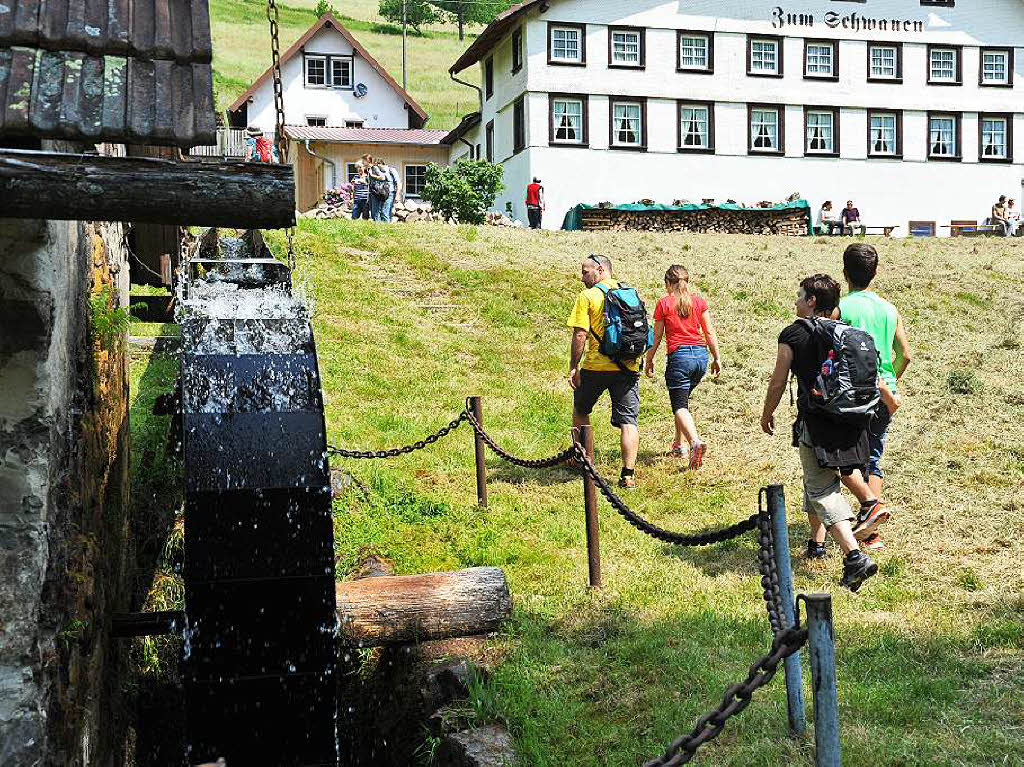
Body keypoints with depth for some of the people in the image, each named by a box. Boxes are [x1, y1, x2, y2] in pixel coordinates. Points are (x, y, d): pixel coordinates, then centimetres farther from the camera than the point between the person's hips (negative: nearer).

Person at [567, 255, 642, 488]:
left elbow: (580, 335, -11)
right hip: (628, 367, 3)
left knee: (580, 410, 21)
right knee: (628, 421, 1)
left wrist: (573, 367, -5)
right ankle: (628, 475, -7)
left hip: (596, 366, -3)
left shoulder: (587, 296, -4)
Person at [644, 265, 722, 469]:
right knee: (682, 398, 22)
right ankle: (679, 444, 25)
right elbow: (710, 332, 8)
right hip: (701, 355, 5)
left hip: (679, 356, -5)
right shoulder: (699, 301, 7)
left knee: (680, 405, -4)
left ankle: (695, 441, -29)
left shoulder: (664, 304, -1)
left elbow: (657, 336, 3)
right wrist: (717, 358, 15)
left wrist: (649, 360, 14)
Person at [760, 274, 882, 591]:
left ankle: (855, 557, -18)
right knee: (818, 480, 25)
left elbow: (778, 382, -1)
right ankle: (817, 542, 36)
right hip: (851, 422, 6)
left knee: (823, 491, -3)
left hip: (816, 424, -6)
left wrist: (767, 414, 14)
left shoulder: (793, 334, -5)